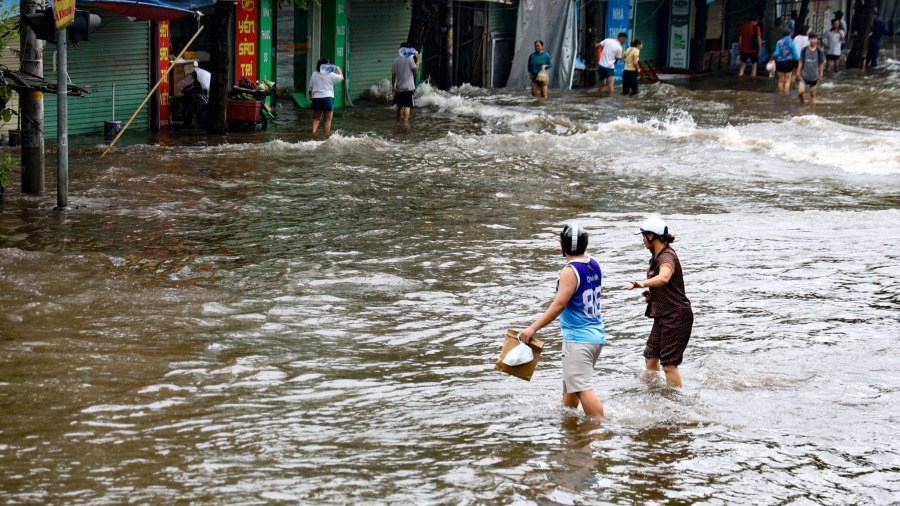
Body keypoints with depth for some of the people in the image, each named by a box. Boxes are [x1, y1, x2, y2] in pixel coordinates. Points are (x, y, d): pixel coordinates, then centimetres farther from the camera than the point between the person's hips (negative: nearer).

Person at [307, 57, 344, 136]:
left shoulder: (314, 74, 4)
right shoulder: (330, 75, -6)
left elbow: (310, 88, 9)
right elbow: (341, 78, 7)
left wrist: (311, 96, 26)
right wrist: (338, 70, 23)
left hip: (316, 98, 4)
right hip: (327, 98, -4)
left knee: (316, 118, 16)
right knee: (328, 119, 4)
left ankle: (314, 132, -1)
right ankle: (327, 135, 1)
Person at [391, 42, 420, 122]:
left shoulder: (396, 60, 4)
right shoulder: (410, 58, -8)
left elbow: (393, 75, 3)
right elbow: (415, 70, -10)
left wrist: (393, 86, 9)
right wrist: (417, 61, 0)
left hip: (399, 88, 5)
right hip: (409, 87, -5)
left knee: (399, 106, 17)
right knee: (407, 106, -7)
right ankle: (405, 120, -19)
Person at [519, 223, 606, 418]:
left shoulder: (570, 271, -17)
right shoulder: (593, 265, 5)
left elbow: (558, 305, -21)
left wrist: (533, 328, -20)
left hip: (578, 338, -9)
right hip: (596, 335, 9)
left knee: (583, 388, -11)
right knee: (569, 383, 24)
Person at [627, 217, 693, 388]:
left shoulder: (667, 257, -19)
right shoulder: (656, 257, 12)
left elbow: (664, 278, -43)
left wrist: (643, 283, -60)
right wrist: (651, 293, 11)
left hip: (677, 316, -10)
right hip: (662, 316, 10)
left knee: (669, 364, -9)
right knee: (650, 358, 15)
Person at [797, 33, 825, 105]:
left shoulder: (819, 51, -3)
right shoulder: (804, 50, -3)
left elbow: (821, 64, 4)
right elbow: (801, 62, 4)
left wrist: (820, 75, 6)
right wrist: (798, 73, 5)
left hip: (814, 76, 0)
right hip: (804, 75, 0)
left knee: (812, 94, 7)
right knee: (800, 92, -13)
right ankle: (802, 101, 18)